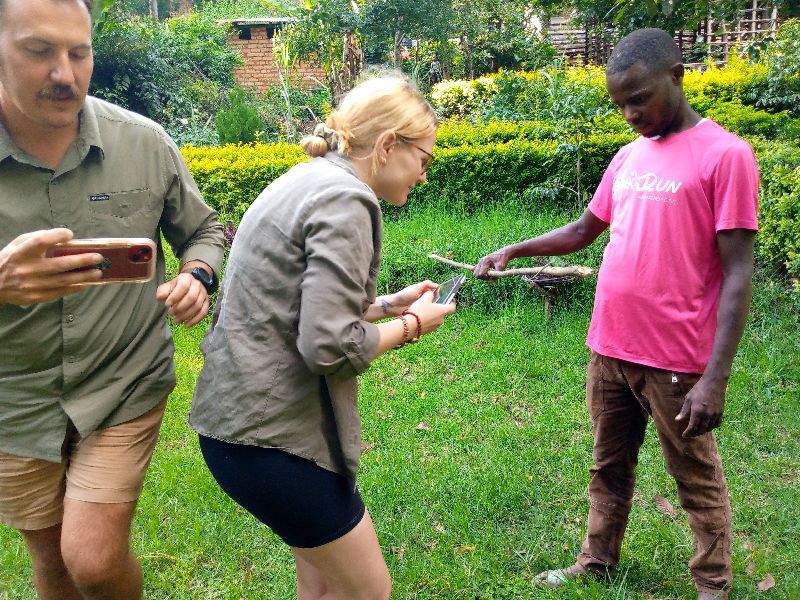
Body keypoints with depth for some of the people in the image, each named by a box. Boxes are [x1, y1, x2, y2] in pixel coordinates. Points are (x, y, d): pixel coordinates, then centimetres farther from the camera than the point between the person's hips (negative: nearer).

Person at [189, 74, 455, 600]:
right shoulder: (345, 201, -18)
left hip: (243, 413, 10)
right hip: (269, 434, -10)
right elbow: (329, 345, -23)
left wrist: (388, 304, 13)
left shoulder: (310, 181, 13)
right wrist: (410, 324, -7)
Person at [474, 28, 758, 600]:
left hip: (675, 360, -6)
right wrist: (514, 249, 5)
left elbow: (737, 274, -14)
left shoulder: (725, 154, -11)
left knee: (698, 479, 10)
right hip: (609, 350, 6)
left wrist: (714, 378, -19)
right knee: (609, 467, 19)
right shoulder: (628, 157, 10)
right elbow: (582, 232, 20)